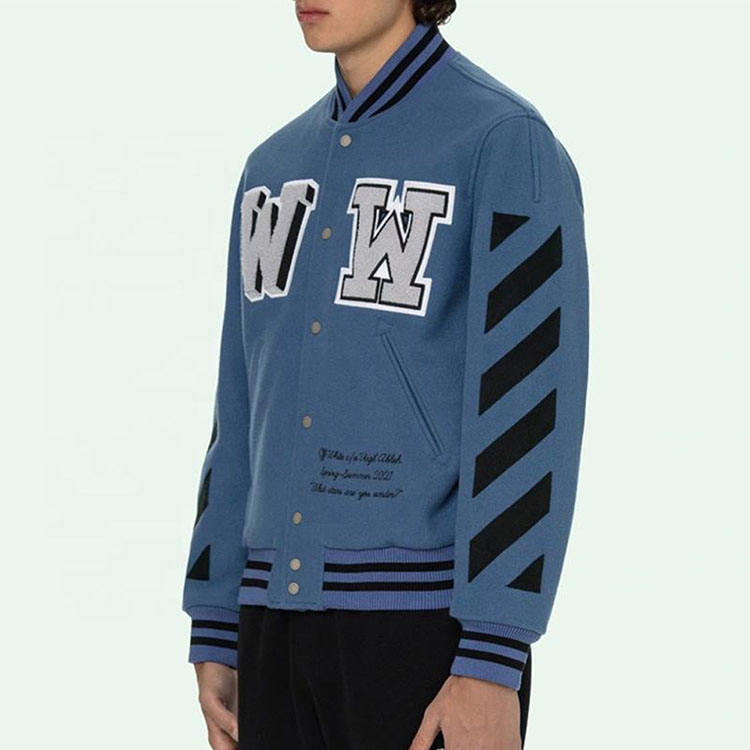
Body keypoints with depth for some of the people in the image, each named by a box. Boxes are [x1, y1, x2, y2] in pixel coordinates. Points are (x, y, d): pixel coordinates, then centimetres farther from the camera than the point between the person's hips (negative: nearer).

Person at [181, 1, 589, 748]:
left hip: (432, 623, -7)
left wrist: (492, 664, -21)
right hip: (292, 620, 7)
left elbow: (531, 411, -16)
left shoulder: (510, 147, -9)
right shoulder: (277, 168, 15)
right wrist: (214, 633, 14)